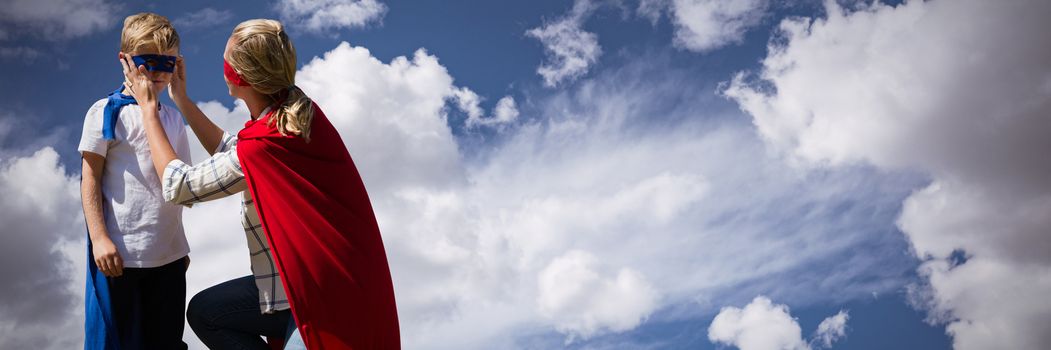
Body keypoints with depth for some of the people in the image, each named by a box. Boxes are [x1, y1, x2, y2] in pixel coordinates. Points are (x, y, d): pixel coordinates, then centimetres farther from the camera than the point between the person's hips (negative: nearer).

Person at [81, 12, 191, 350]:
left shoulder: (173, 118, 12)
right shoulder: (106, 112, -5)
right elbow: (90, 178, -7)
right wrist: (99, 237, -15)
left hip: (169, 254, 6)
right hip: (120, 253, -5)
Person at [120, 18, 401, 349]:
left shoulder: (260, 149, -26)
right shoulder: (303, 113, -3)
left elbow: (176, 185, -12)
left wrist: (148, 109, -4)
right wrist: (182, 100, 15)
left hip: (321, 293, -8)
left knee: (202, 312, 12)